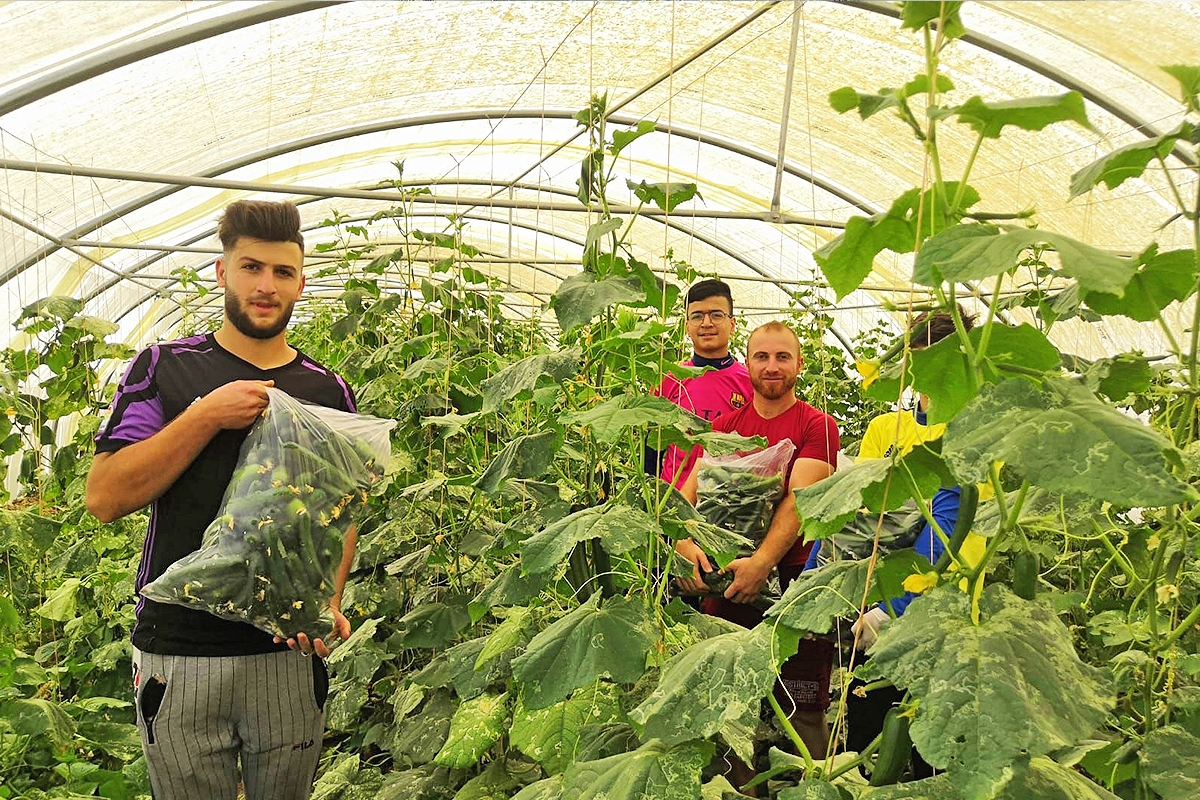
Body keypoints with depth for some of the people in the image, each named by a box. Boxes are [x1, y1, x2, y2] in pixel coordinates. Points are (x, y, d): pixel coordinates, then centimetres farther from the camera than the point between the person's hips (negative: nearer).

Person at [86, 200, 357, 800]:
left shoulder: (328, 391, 6)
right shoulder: (164, 368, 0)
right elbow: (105, 497, -8)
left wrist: (327, 602, -9)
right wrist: (208, 415, -16)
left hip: (289, 656, 2)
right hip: (177, 657, -1)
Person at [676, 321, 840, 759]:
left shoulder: (817, 426, 0)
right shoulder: (725, 425, 11)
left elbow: (799, 498, -13)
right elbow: (691, 486, 1)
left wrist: (763, 561, -26)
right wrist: (685, 541, -19)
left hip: (791, 576, -3)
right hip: (724, 576, 3)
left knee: (802, 708, 0)